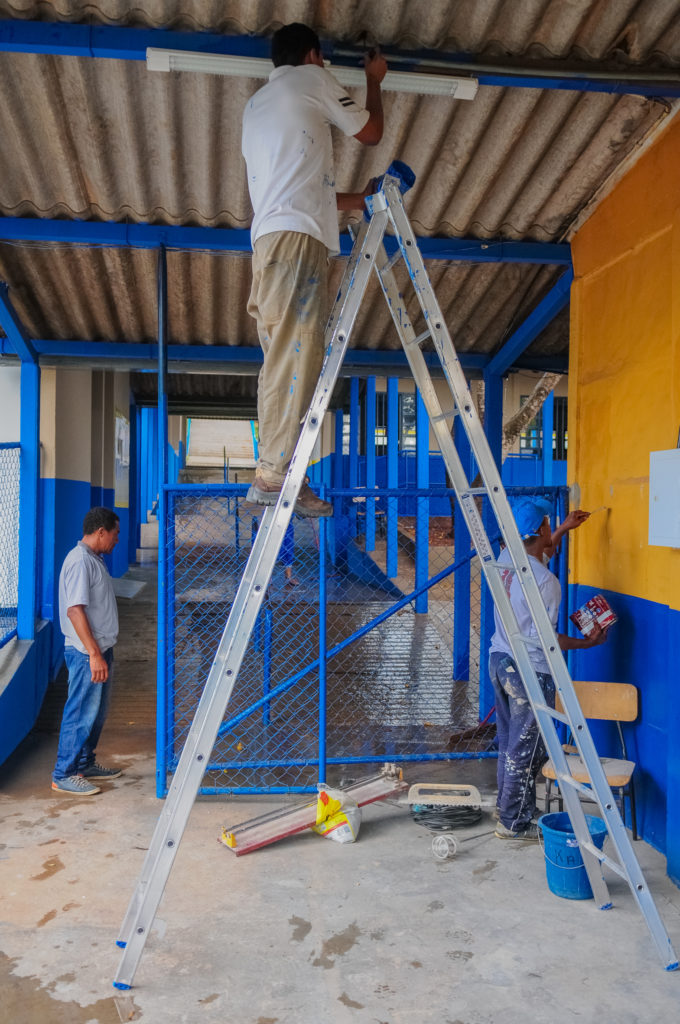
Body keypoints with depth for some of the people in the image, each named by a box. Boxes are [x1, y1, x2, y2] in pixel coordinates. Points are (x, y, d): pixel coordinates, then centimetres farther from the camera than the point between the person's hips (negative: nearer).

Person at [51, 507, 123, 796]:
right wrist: (94, 654, -25)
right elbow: (75, 610, -24)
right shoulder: (80, 561, -18)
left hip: (100, 649, 10)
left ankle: (85, 764, 29)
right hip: (86, 653, -10)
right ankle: (64, 775, 8)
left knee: (96, 712, 17)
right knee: (81, 714, -2)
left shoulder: (94, 559, 13)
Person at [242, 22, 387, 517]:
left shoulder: (256, 104, 35)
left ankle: (275, 473, -2)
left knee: (285, 358, 2)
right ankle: (274, 471, -22)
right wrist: (374, 80, 36)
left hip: (268, 238, 8)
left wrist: (358, 199, 39)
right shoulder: (312, 79, 12)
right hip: (298, 236, -8)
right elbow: (370, 132, 19)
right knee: (296, 354, -16)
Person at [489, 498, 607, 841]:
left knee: (509, 741, 21)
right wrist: (587, 642, -10)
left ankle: (506, 805, 36)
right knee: (526, 751, 6)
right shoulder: (546, 582, -24)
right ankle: (514, 823, 18)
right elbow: (543, 638, -22)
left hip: (500, 660, 8)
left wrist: (564, 530, 26)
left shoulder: (506, 557, -1)